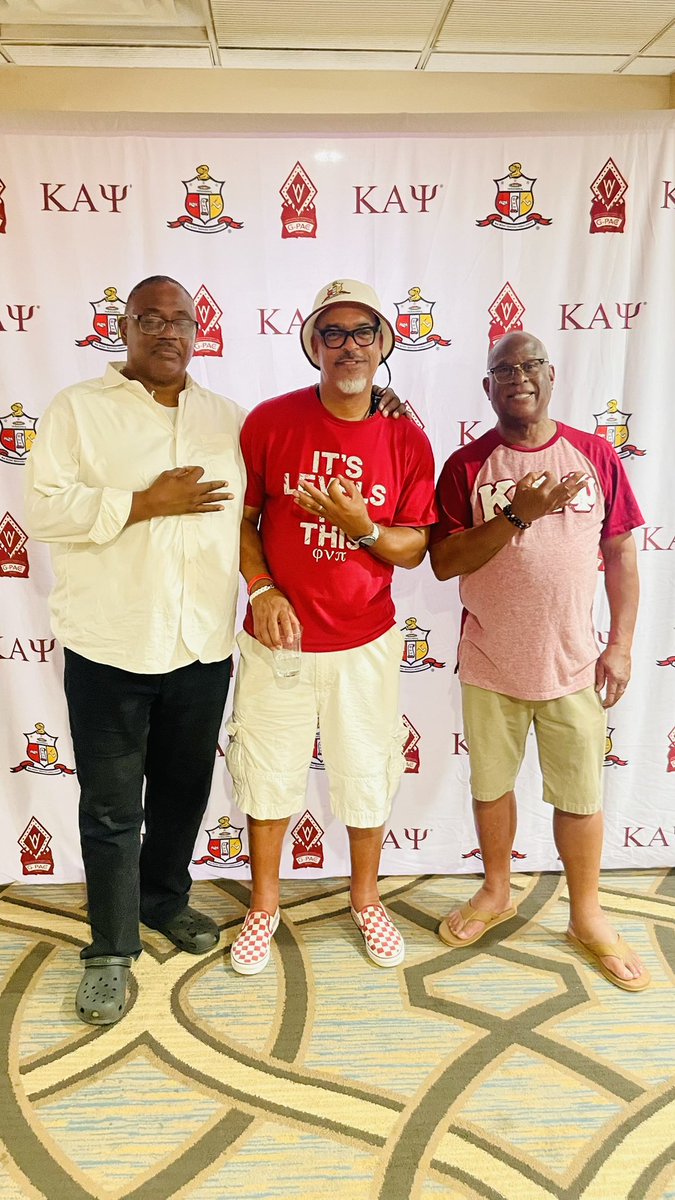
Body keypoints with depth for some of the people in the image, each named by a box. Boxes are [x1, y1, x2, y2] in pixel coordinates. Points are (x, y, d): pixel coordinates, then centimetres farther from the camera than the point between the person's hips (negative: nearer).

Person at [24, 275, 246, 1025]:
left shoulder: (228, 420, 11)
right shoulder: (77, 409, -1)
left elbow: (250, 514, 14)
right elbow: (42, 511, -12)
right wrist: (149, 503, -17)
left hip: (203, 647, 4)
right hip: (110, 647, -3)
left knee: (184, 790, 18)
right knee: (111, 807, 6)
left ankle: (165, 898, 41)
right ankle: (111, 949, 23)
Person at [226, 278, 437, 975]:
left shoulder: (407, 441, -3)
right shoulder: (271, 421, -5)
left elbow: (414, 549, 0)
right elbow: (241, 514, 1)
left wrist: (362, 526, -19)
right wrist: (262, 591, -12)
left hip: (365, 643, 1)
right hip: (278, 635, 0)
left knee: (368, 777, 13)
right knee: (268, 774, 12)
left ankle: (365, 898, 38)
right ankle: (264, 904, 35)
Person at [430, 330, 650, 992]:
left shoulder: (595, 454, -1)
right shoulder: (466, 464, -3)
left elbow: (621, 553, 3)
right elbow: (443, 562, -10)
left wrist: (620, 645, -1)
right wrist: (518, 515, -22)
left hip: (574, 664, 0)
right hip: (490, 663, 0)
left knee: (579, 795, 11)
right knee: (491, 783, 15)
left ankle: (586, 915, 31)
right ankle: (496, 892, 38)